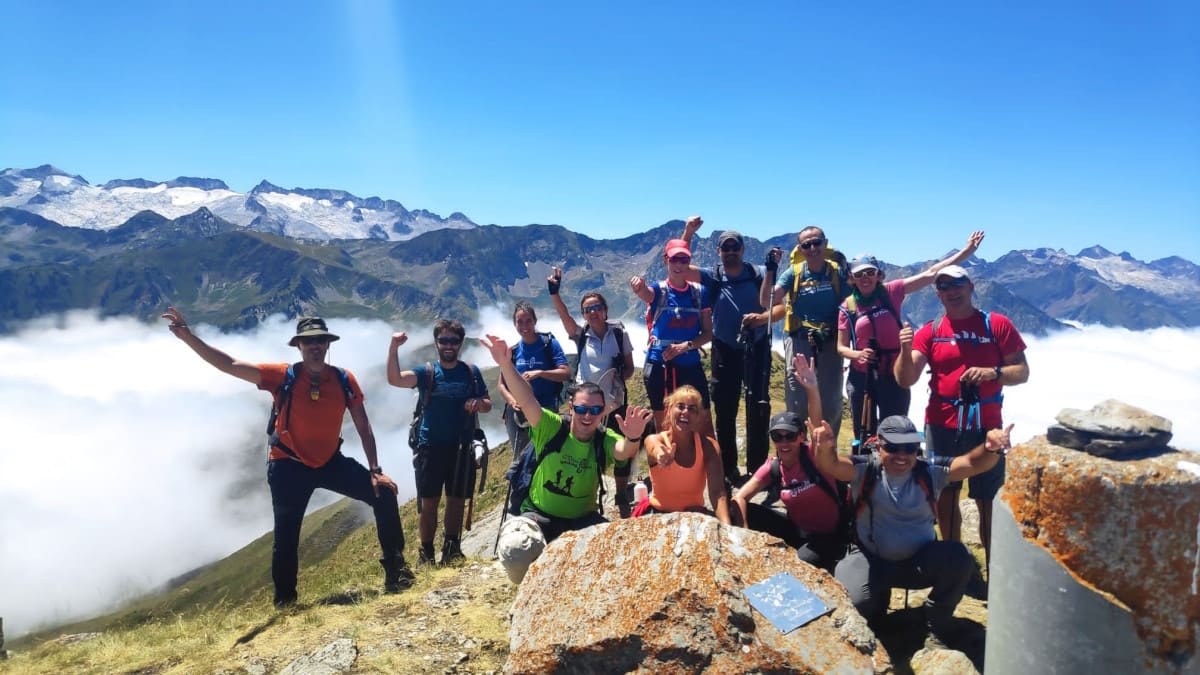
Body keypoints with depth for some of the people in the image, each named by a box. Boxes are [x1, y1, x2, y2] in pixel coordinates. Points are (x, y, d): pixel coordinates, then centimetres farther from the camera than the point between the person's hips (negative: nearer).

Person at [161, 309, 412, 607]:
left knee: (383, 492, -12)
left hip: (330, 461, 2)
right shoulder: (282, 377, -14)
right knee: (286, 537, 8)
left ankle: (394, 566, 1)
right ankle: (284, 600, 31)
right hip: (288, 466, -1)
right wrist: (188, 336, -29)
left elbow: (364, 428, -6)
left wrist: (375, 470, -11)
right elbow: (229, 365, -19)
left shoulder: (344, 380, -10)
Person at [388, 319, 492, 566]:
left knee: (456, 500, 10)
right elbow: (394, 379, -19)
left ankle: (451, 549, 25)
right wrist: (393, 348, -32)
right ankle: (426, 553, 13)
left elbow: (488, 404, 11)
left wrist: (479, 403, -13)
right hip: (431, 447, -2)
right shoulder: (427, 372, -2)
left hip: (462, 448, 2)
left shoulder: (471, 372, 5)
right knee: (429, 502, 1)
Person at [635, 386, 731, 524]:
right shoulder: (655, 440, -16)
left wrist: (727, 528, -38)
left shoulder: (708, 446, -12)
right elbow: (658, 452, -42)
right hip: (658, 514, -1)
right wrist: (663, 457, -66)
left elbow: (718, 493, -20)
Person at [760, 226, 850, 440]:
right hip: (799, 341, -1)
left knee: (832, 404, 8)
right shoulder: (794, 273, 1)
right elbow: (766, 301, -8)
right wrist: (771, 270, -18)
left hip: (830, 342, 1)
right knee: (796, 403, 2)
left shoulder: (838, 271, 1)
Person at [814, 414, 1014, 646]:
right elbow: (830, 465, -31)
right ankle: (878, 601, 15)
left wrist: (992, 449, -41)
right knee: (855, 602, -28)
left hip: (921, 561, 2)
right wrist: (824, 447, -57)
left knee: (959, 558, -26)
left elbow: (972, 463, -17)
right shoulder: (865, 470, -13)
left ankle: (938, 622, 3)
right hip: (872, 560, -2)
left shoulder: (930, 473, -6)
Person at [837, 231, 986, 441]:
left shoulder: (891, 292, -3)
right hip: (861, 377, 1)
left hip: (894, 376, 0)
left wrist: (966, 250, -9)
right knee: (863, 435, 10)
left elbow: (931, 274, -5)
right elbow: (841, 347, 2)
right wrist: (858, 354, -19)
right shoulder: (848, 307, -2)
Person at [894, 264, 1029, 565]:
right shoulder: (930, 332, 2)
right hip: (942, 427, 2)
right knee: (945, 496, 11)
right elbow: (905, 380, -6)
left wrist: (993, 373, -20)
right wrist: (905, 350, -24)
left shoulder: (997, 324, 0)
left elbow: (1022, 371, 0)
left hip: (986, 427, -2)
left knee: (989, 502, 1)